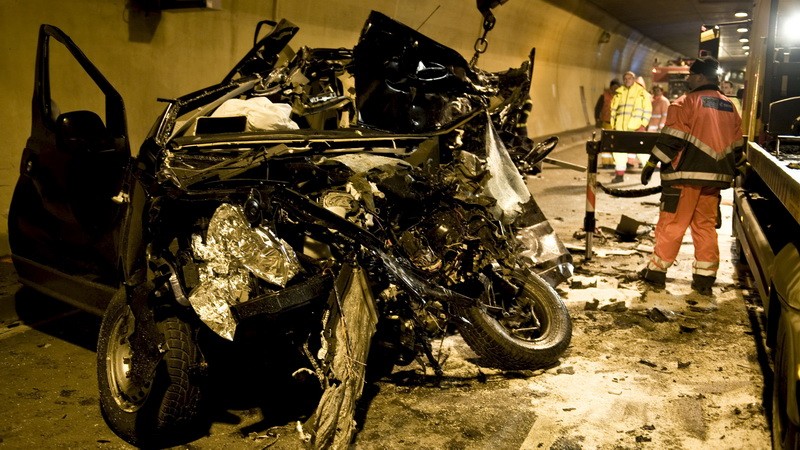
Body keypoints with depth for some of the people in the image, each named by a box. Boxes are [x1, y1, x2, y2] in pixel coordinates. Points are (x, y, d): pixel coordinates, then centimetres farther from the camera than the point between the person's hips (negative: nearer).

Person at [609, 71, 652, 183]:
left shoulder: (642, 92, 1)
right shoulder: (619, 92, 13)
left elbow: (647, 110, -1)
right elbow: (613, 109, 17)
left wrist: (643, 125, -10)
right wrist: (613, 125, 11)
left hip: (635, 127, -4)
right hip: (620, 127, 5)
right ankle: (620, 174, 15)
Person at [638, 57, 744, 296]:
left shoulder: (687, 102, -7)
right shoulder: (730, 107, 15)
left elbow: (671, 139, -14)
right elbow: (736, 146, 17)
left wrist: (651, 164, -9)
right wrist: (728, 172, 25)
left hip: (686, 174, -6)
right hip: (715, 177, 6)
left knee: (671, 224, 1)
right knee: (706, 225, 12)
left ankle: (657, 271, 8)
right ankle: (705, 278, 14)